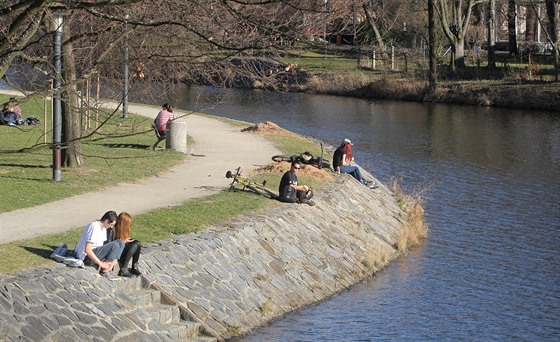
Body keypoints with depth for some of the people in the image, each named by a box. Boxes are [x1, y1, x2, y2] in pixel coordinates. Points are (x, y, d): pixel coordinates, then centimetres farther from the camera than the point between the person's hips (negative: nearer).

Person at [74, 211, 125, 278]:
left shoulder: (103, 228, 10)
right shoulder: (94, 228, -21)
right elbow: (87, 250, -26)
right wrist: (101, 263, -24)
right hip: (86, 257, -10)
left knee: (120, 243, 3)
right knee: (115, 245, -22)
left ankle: (109, 269, -4)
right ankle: (104, 271, -13)